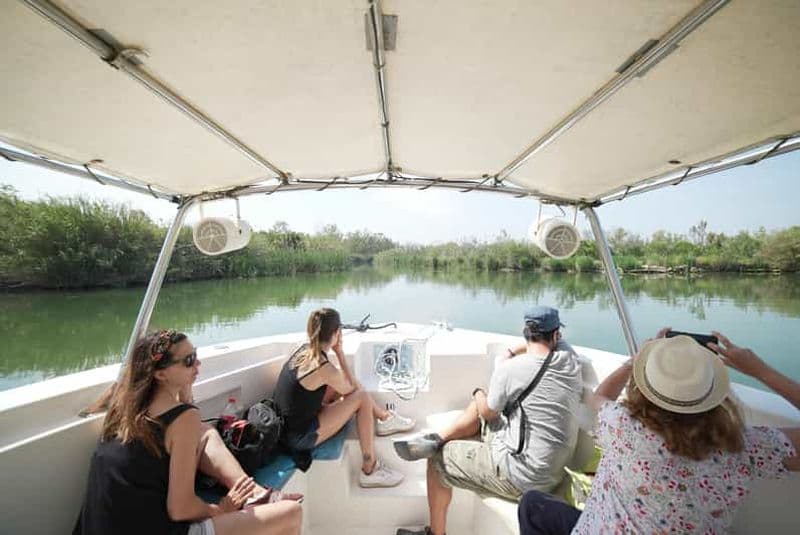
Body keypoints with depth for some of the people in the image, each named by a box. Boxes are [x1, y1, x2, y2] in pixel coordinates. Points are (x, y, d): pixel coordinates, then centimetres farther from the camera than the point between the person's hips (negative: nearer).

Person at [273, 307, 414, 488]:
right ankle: (369, 470, 5)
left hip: (286, 427, 8)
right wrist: (340, 352, -10)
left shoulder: (304, 349, -3)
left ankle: (385, 417, 27)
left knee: (343, 381, 9)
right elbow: (351, 389, -7)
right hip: (300, 438, -8)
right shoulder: (325, 369, -28)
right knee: (362, 398, -7)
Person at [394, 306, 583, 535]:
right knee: (479, 400, 16)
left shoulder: (510, 368, -21)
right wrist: (515, 351, 8)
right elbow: (550, 343, 21)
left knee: (437, 459, 10)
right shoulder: (569, 357, -5)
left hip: (520, 476, -7)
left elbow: (489, 413, -4)